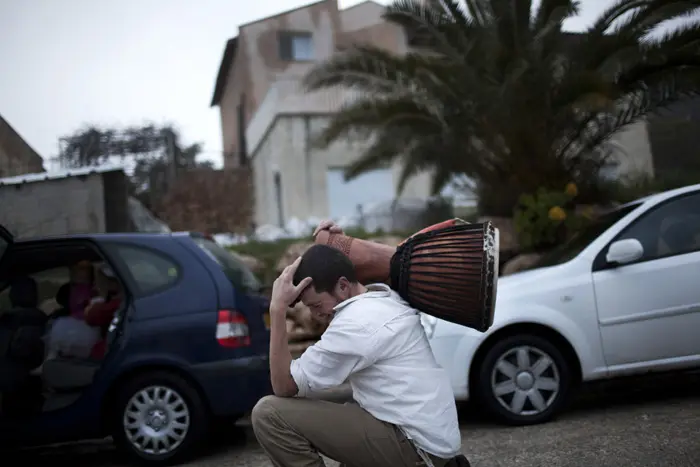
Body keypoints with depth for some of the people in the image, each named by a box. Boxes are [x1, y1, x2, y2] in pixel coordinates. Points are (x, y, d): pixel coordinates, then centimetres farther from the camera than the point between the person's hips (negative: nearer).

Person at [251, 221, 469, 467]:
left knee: (269, 413, -14)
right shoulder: (387, 297, 10)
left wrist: (277, 308, -15)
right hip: (436, 440, 10)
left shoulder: (356, 322, -17)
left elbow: (285, 386, -14)